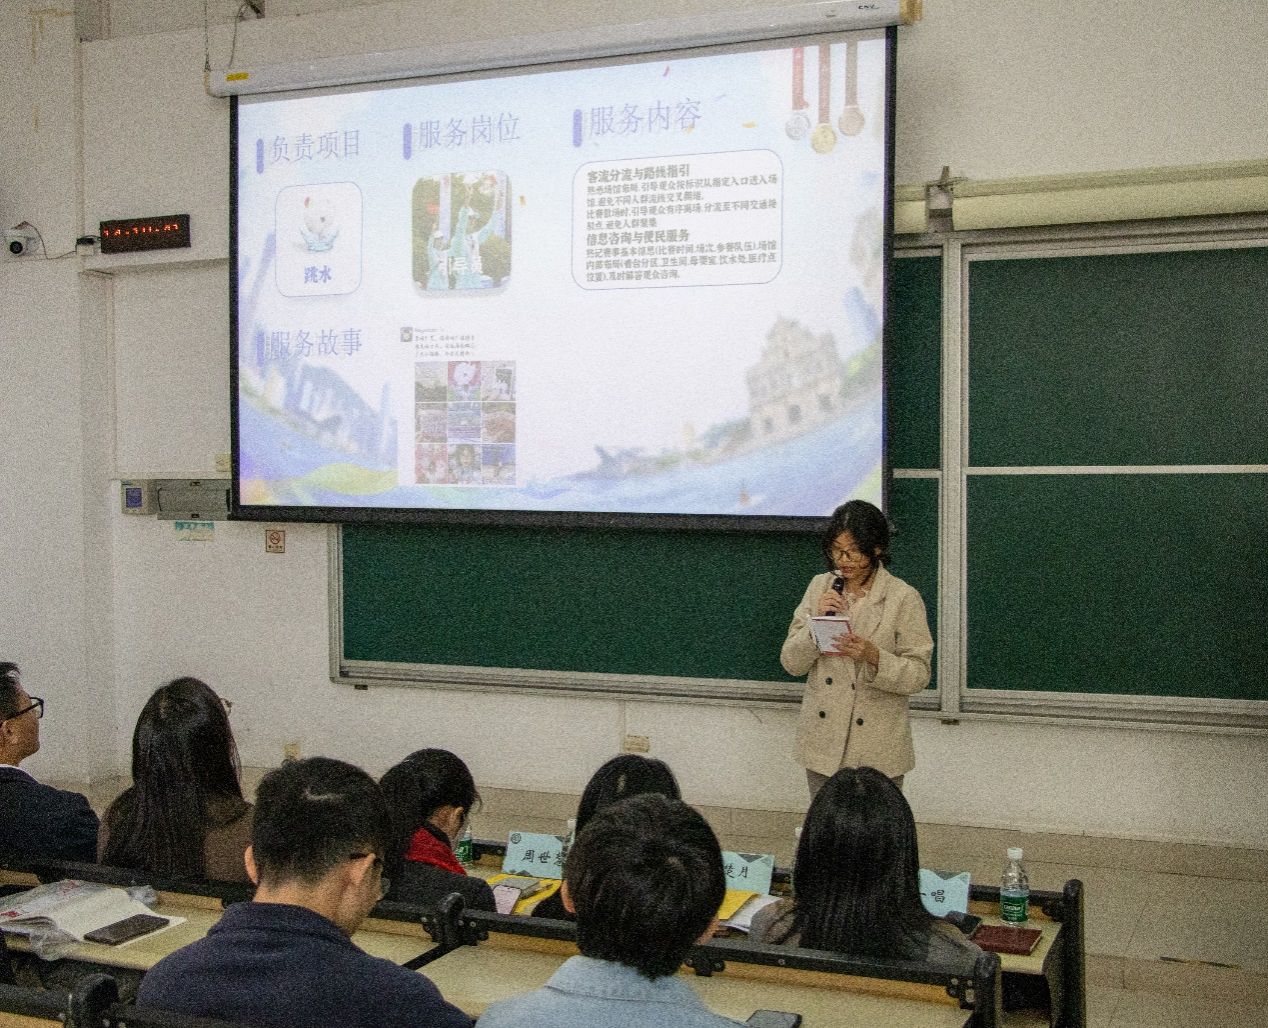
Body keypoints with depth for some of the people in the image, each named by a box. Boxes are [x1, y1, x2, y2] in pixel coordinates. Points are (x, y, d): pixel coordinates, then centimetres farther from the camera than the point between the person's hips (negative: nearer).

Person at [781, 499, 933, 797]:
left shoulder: (903, 598, -8)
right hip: (824, 742, 3)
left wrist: (873, 656, -24)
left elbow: (919, 675, -7)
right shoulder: (820, 587, 3)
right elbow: (791, 663, 3)